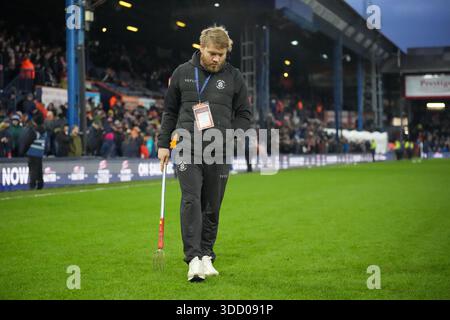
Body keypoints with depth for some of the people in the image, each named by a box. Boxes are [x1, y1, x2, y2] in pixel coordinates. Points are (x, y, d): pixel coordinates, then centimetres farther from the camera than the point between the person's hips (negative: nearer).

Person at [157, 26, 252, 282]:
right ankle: (193, 258, -16)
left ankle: (206, 255, 18)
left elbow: (244, 115, 12)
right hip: (187, 148, -1)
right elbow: (170, 111, 15)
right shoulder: (183, 73, 8)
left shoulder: (234, 78, 8)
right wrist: (164, 143, 9)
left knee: (212, 206, 5)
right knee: (191, 200, -13)